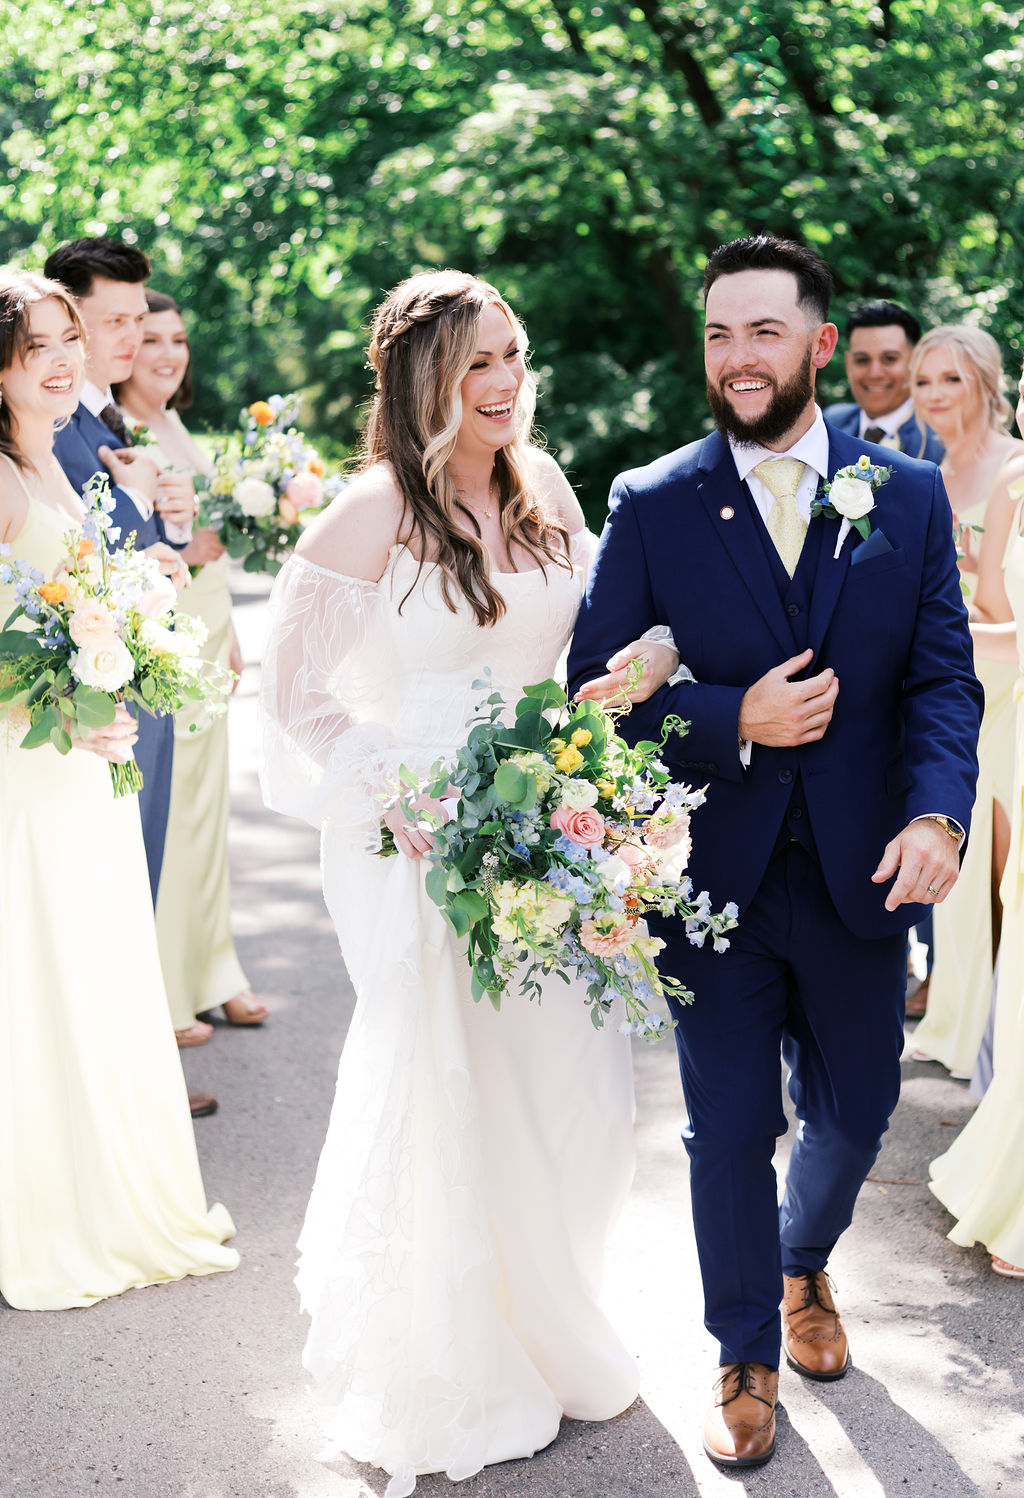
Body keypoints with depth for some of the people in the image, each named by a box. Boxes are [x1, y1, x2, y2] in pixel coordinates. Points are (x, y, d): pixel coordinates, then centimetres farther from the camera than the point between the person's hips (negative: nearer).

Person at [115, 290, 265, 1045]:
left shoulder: (179, 431, 15)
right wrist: (180, 552, -23)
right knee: (157, 817, -5)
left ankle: (211, 972, 25)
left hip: (206, 635, 9)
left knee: (207, 806, 13)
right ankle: (159, 997, 6)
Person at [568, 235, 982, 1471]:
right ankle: (748, 1356, 32)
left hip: (862, 874, 2)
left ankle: (804, 1267, 50)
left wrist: (937, 814, -20)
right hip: (714, 877, -2)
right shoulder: (652, 505, -4)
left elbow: (943, 676, -3)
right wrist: (735, 721, -18)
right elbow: (595, 686, -4)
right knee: (731, 1134, 9)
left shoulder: (909, 497, 0)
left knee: (853, 1116, 18)